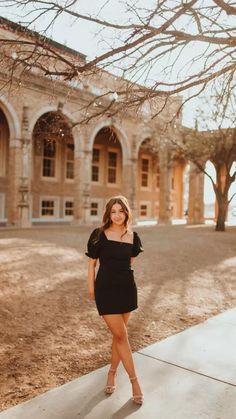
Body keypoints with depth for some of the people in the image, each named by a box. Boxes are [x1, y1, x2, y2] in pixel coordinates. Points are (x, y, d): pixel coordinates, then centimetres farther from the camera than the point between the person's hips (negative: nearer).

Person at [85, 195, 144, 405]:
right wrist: (91, 288, 2)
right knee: (121, 335, -2)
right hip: (105, 289, -3)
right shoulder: (99, 234, -9)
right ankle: (134, 380, 13)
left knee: (119, 335, 13)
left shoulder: (132, 236, 0)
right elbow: (92, 263, -1)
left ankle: (112, 372, 35)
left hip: (127, 288, 4)